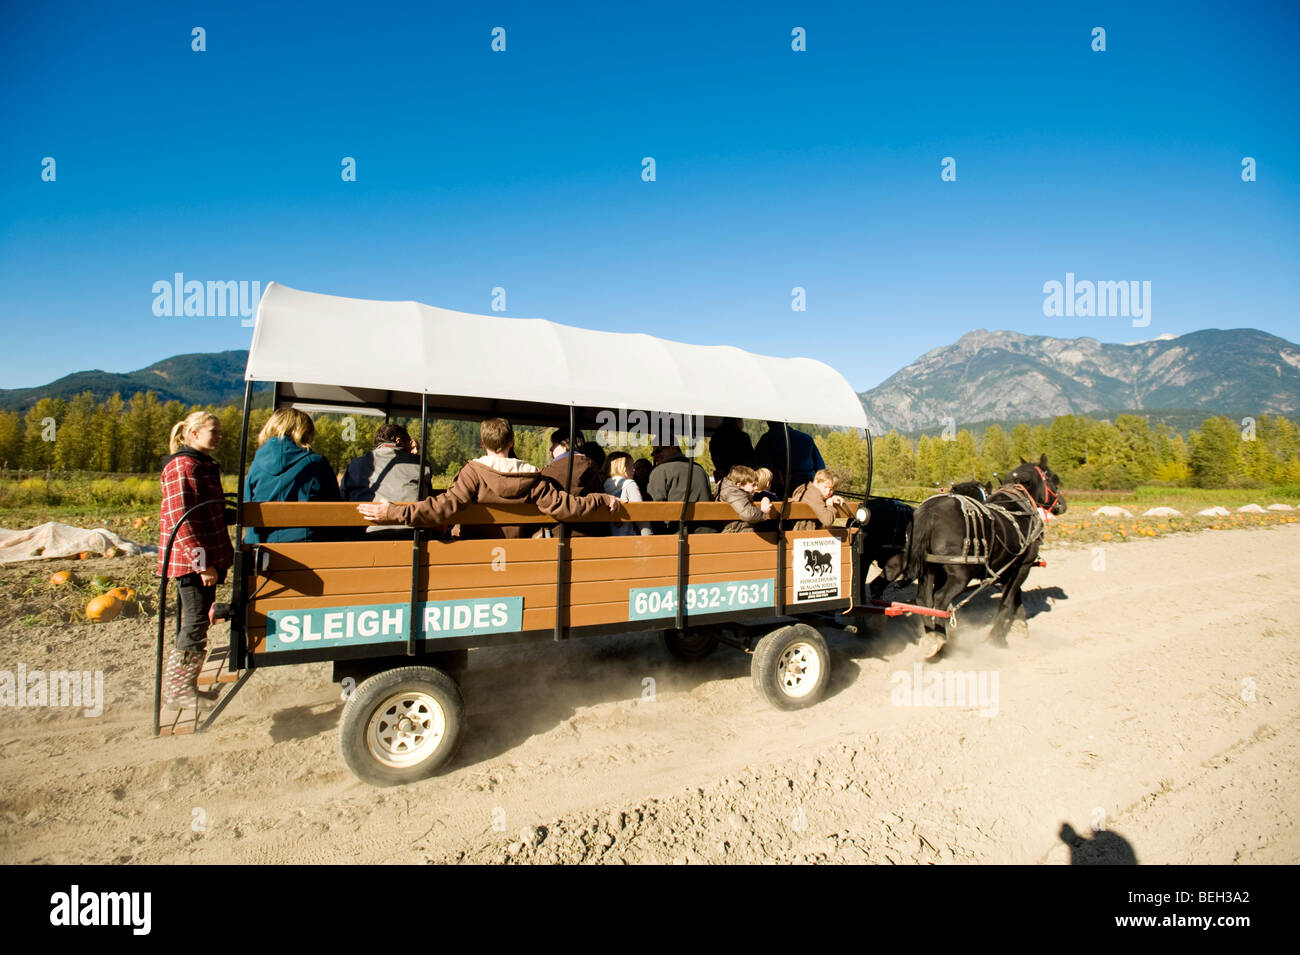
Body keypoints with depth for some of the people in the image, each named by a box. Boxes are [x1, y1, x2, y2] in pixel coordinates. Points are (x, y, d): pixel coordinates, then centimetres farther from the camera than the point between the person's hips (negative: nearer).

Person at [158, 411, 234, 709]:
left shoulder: (206, 466, 17)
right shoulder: (183, 466, -14)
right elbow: (179, 519, -21)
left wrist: (220, 556, 20)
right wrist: (202, 561, -23)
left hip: (206, 559, 10)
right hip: (191, 561, -10)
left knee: (195, 621, 15)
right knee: (196, 622, -3)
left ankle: (181, 686, 26)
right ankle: (177, 689, 10)